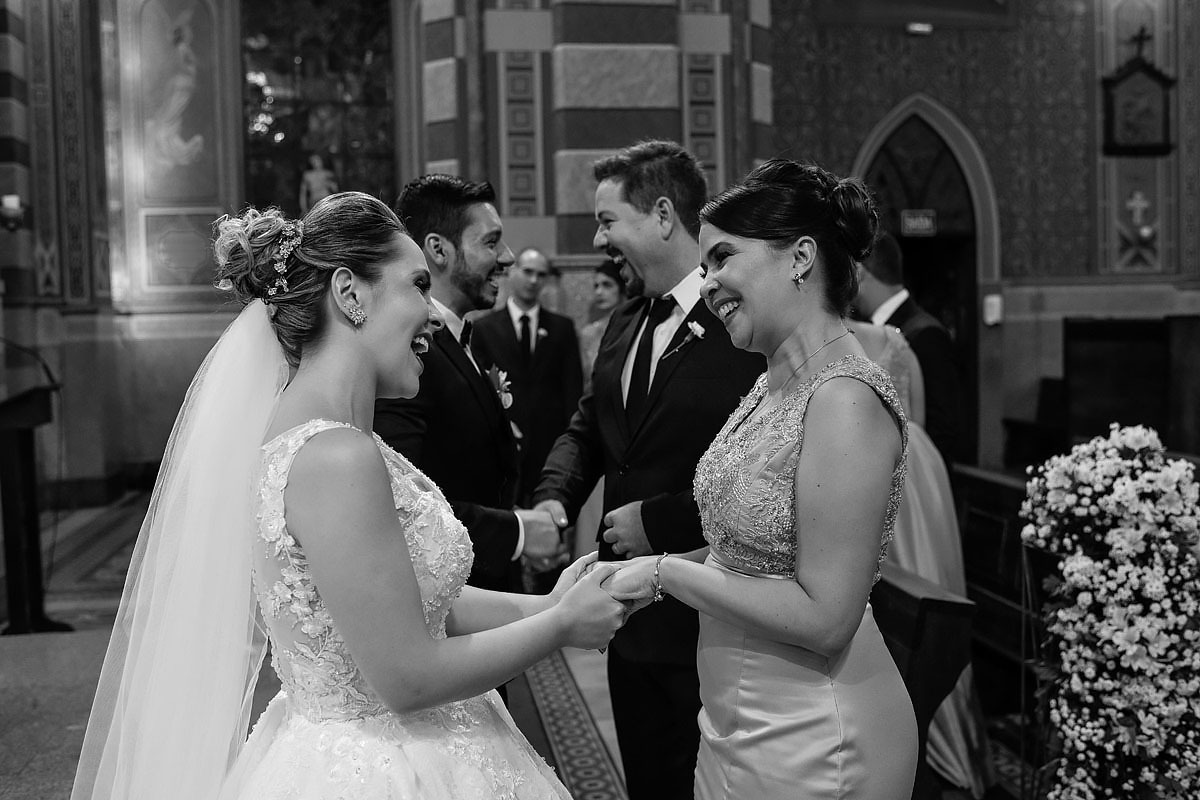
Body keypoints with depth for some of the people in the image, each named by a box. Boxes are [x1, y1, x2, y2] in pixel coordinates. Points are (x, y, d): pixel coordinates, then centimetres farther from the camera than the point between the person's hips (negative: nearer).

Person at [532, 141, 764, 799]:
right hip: (632, 621, 8)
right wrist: (554, 499, -1)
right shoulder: (624, 323, 8)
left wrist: (663, 520, -20)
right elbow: (586, 427, 17)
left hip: (713, 629, -8)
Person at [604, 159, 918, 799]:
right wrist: (639, 576, 0)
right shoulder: (772, 384, 5)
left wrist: (668, 572, -17)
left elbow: (824, 620, -24)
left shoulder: (846, 402, -22)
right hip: (739, 718, 8)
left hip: (809, 745, -8)